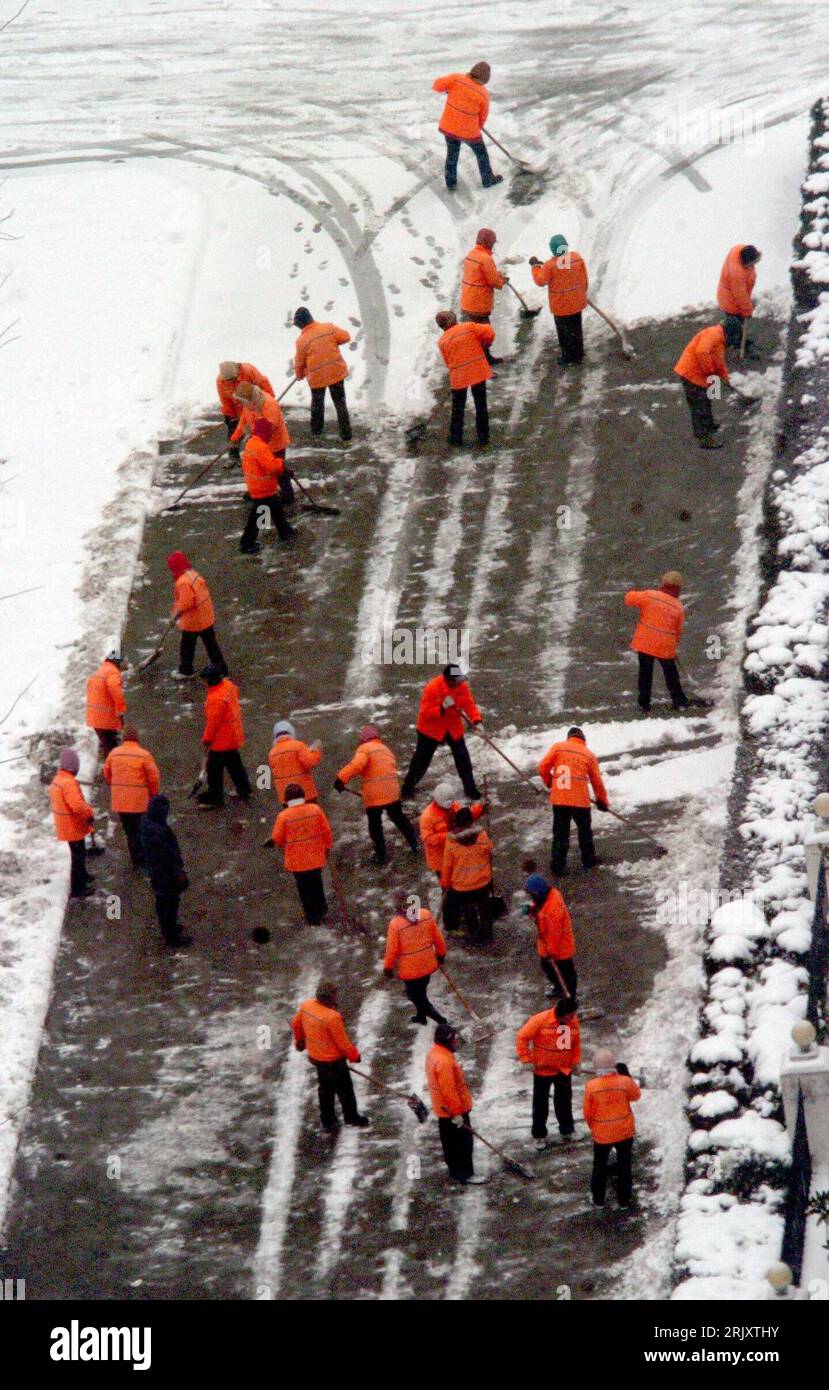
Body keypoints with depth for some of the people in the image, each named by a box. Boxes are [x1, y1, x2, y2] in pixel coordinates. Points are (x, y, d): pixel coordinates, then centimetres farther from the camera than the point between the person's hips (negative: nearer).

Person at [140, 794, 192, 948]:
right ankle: (172, 937, 21)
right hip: (166, 874, -9)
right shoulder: (159, 831, -35)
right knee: (171, 902, 8)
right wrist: (178, 872, -16)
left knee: (162, 901, 25)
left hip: (154, 871, 9)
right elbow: (168, 856, -27)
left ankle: (167, 928, 45)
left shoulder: (146, 822, -7)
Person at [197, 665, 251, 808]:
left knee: (214, 769, 3)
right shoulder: (228, 685, -4)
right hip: (234, 735, 10)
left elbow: (213, 722, -25)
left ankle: (214, 798, 12)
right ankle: (243, 789, 37)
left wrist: (206, 739, -11)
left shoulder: (216, 698, -32)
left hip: (221, 739, -10)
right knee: (234, 762, 25)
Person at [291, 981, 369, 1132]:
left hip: (315, 1056, 7)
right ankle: (351, 1118, 34)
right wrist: (354, 1055, -4)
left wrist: (299, 1040, 28)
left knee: (325, 1088, 24)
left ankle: (328, 1122, 35)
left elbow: (295, 1024, 8)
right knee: (344, 1088, 15)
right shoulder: (332, 1017, -33)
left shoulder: (305, 1006, -11)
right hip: (333, 1060, -7)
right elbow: (343, 1043, -23)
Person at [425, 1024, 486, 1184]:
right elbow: (449, 1090, -28)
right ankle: (466, 1174, 6)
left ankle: (455, 1170, 31)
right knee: (463, 1141, 0)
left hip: (443, 1110, 10)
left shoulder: (434, 1053, 5)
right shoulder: (444, 1061, -28)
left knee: (450, 1142, 19)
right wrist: (456, 1113, -23)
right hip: (452, 1111, -10)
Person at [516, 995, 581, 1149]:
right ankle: (539, 1135, 20)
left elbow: (576, 1042, 6)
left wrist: (575, 1061, 5)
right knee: (540, 1102, 8)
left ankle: (567, 1130, 34)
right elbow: (522, 1037, -17)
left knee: (565, 1100, 17)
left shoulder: (573, 1021, -9)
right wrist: (527, 1060, -16)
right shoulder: (541, 1020, -24)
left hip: (564, 1069, 4)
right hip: (543, 1069, -4)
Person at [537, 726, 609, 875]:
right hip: (580, 801, 0)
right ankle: (589, 860, 31)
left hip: (559, 799, 0)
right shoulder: (589, 755, 6)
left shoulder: (557, 747, 3)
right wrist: (602, 800, 23)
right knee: (585, 830, 19)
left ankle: (557, 865, 8)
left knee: (560, 833, 9)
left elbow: (543, 768, -2)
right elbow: (597, 781, 10)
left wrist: (549, 782, 18)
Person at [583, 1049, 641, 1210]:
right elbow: (636, 1095, 3)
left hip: (601, 1134, 0)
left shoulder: (591, 1086, -20)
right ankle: (624, 1200, 26)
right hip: (624, 1131, 0)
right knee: (623, 1166, 17)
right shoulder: (625, 1082, -20)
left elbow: (587, 1113, -8)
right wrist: (627, 1076, 8)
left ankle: (598, 1199, 31)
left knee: (599, 1166, 21)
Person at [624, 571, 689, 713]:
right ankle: (679, 701, 23)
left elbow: (630, 599, -6)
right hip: (666, 647, 0)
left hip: (645, 643, 0)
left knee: (645, 673, 12)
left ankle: (644, 704, 15)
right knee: (671, 673, 18)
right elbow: (679, 630, 6)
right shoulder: (678, 608, -4)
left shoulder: (649, 596, -9)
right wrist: (674, 643, 23)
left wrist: (633, 593, 17)